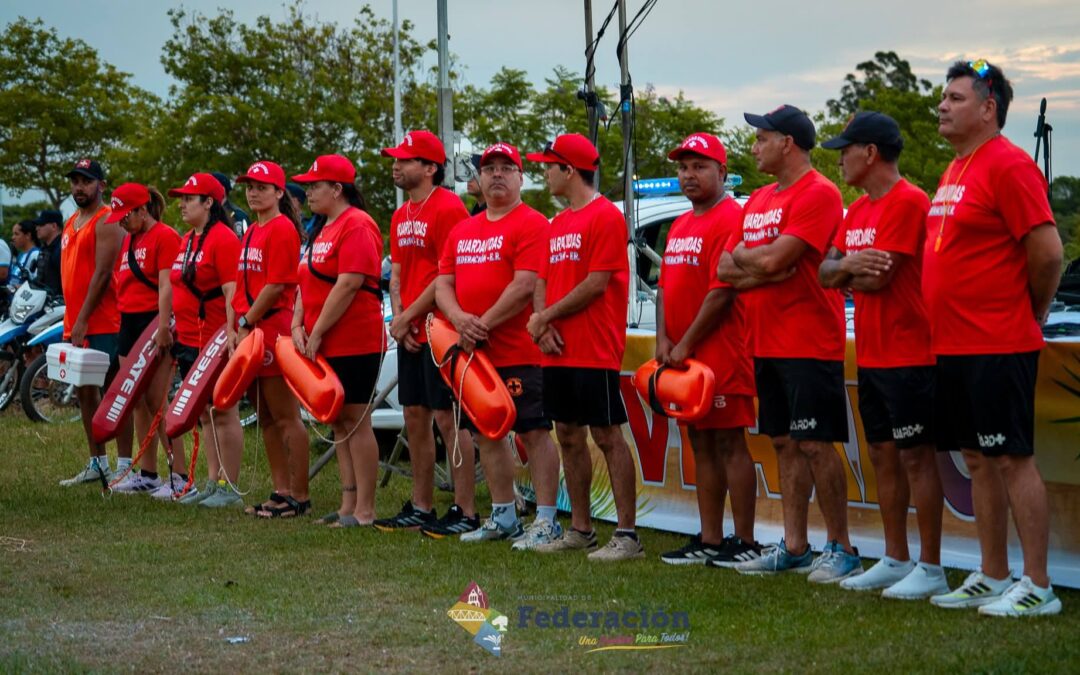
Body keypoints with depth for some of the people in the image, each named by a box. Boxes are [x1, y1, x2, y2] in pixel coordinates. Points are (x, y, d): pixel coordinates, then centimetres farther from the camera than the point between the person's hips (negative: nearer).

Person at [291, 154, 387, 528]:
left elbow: (347, 285, -21)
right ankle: (348, 504, 17)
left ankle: (364, 510, -2)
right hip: (323, 345, 10)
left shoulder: (357, 226, -13)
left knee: (355, 421, -6)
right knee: (339, 422, 11)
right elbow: (308, 281, 19)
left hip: (354, 343, -10)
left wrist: (317, 334, -19)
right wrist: (298, 326, 4)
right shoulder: (322, 228, 18)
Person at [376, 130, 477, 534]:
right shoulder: (401, 216, 16)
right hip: (409, 333, 9)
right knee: (414, 417, 12)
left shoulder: (448, 209, -13)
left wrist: (409, 316, -13)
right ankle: (421, 508, 20)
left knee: (447, 418, -8)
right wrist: (398, 317, 1)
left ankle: (465, 512, -3)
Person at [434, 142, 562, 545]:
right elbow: (443, 284, 14)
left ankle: (546, 521, -4)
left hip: (520, 353, -8)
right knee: (487, 433, 13)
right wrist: (460, 319, -7)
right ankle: (504, 518, 23)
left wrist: (483, 325, -15)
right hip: (475, 354, 8)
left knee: (534, 432, -7)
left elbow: (525, 285, -16)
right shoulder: (462, 231, 17)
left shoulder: (532, 224, -7)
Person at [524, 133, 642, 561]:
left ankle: (627, 535, -6)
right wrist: (542, 325, -1)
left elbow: (596, 285, -16)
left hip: (595, 351, -9)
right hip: (558, 351, 9)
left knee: (607, 436, -8)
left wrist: (544, 317, -8)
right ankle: (580, 530, 19)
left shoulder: (605, 217, -10)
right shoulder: (557, 224, 18)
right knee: (569, 437, 11)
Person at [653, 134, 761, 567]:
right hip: (681, 357, 9)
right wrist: (663, 340, 2)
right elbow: (665, 286, 17)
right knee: (701, 445, 12)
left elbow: (723, 291, -17)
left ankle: (744, 542, -2)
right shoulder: (680, 226, 18)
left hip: (721, 356, -9)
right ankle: (709, 541, 18)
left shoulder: (730, 219, -11)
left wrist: (686, 344, -15)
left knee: (729, 443, -6)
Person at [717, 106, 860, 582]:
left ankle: (841, 550, 1)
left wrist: (742, 258, 0)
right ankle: (794, 548, 17)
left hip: (810, 344, -9)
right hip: (766, 344, 9)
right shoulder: (758, 201, 17)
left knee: (816, 445, -7)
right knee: (785, 445, 11)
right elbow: (726, 270, 10)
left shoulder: (818, 194, -12)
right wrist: (763, 267, -9)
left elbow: (772, 260, -20)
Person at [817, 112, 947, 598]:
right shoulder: (857, 211, 15)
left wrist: (847, 275, 0)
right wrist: (849, 266, -12)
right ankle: (895, 561, 21)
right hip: (870, 355, 9)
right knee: (883, 455, 12)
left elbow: (878, 276, -20)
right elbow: (825, 272, 10)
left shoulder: (908, 202, -14)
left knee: (916, 456, -6)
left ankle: (930, 568, -1)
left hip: (908, 355, -9)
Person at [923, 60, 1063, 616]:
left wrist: (1029, 315, -4)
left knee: (1012, 459, -6)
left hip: (998, 348, -9)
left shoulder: (1008, 165, -13)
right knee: (978, 460, 13)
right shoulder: (956, 171, 16)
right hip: (954, 346, 9)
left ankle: (1037, 587, -1)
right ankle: (992, 579, 20)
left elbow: (1047, 252, -17)